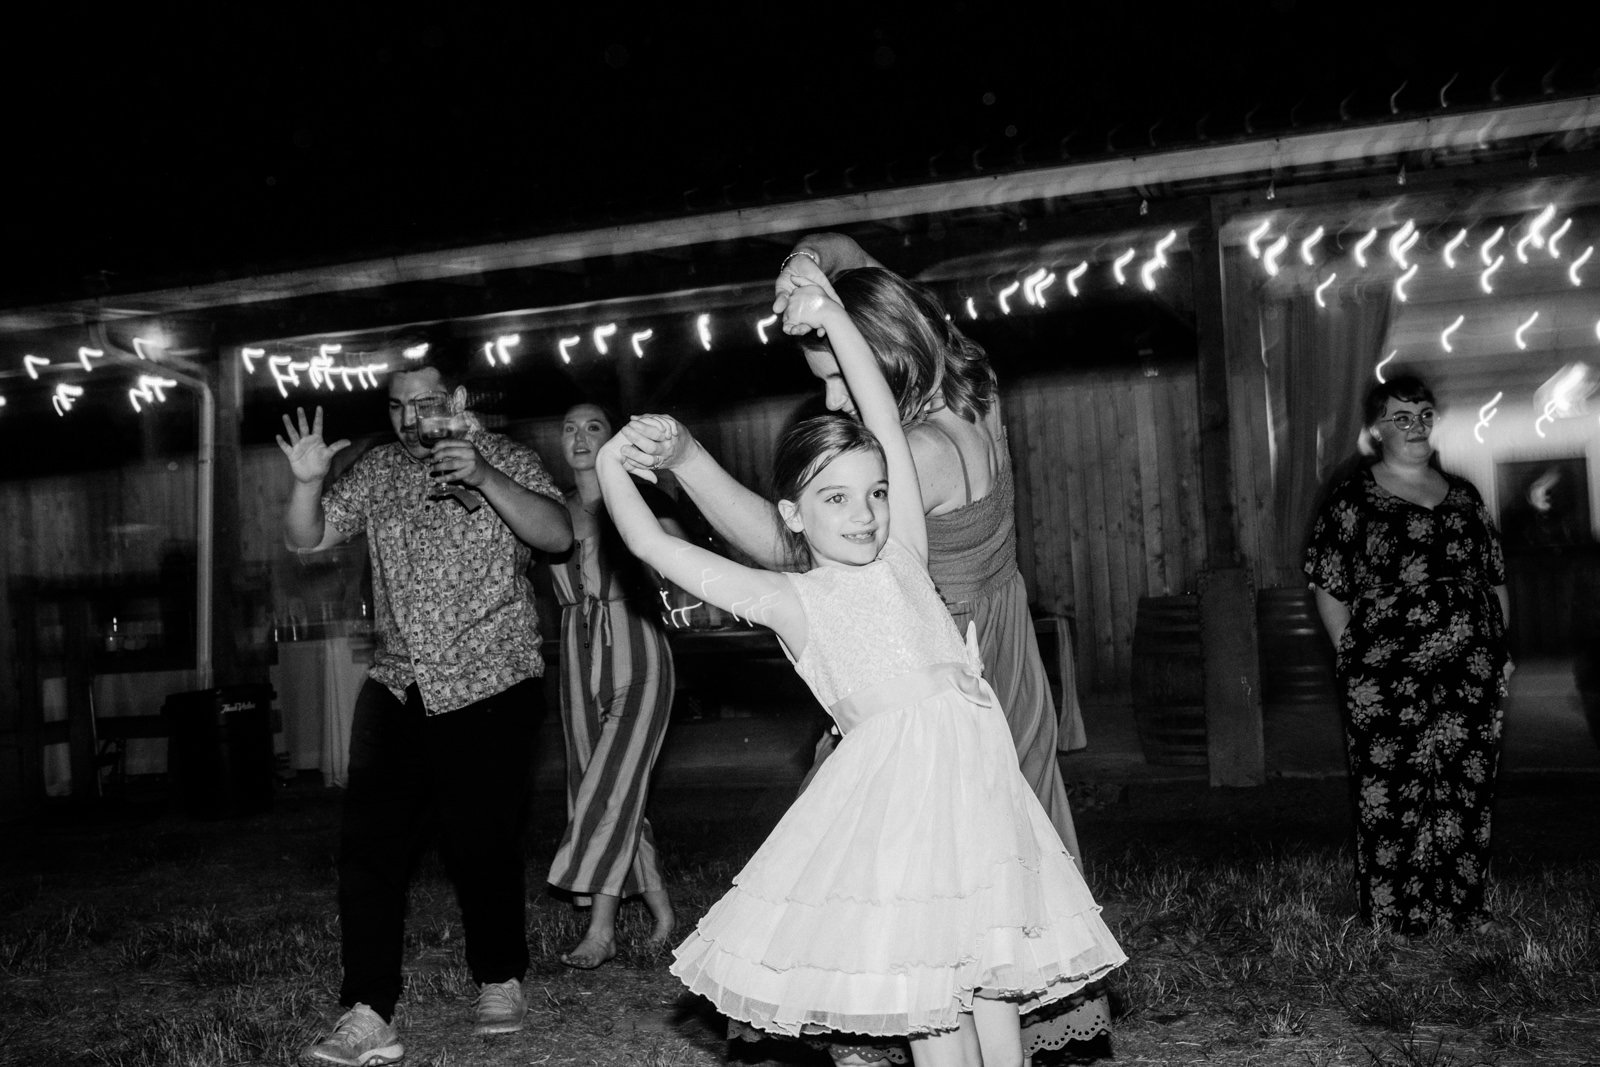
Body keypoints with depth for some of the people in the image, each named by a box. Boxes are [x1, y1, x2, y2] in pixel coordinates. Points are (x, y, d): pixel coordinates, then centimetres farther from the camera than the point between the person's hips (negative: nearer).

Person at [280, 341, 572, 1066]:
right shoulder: (378, 471, 11)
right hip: (396, 689, 4)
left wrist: (482, 477, -30)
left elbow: (557, 535, -16)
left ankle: (501, 980, 26)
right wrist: (308, 482, -11)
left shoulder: (509, 461, -1)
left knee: (481, 844, 2)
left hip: (489, 688, -3)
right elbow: (307, 539, 9)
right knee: (368, 844, -5)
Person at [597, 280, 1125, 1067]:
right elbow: (657, 548, 3)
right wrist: (612, 466, 12)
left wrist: (833, 319, 9)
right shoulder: (791, 602, 4)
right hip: (894, 786, -3)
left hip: (974, 775, 3)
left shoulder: (901, 559, 11)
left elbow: (887, 426, 7)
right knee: (932, 1004, 1)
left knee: (992, 985, 8)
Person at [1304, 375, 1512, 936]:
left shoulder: (1463, 495, 14)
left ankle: (1464, 908, 24)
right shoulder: (1351, 501, -1)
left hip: (1473, 677, 5)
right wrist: (1356, 659, -6)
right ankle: (1397, 918, 10)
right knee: (1393, 799, -1)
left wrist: (1500, 647, 9)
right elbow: (1328, 589, -2)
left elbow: (1495, 578, 18)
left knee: (1469, 794, 10)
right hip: (1389, 683, -5)